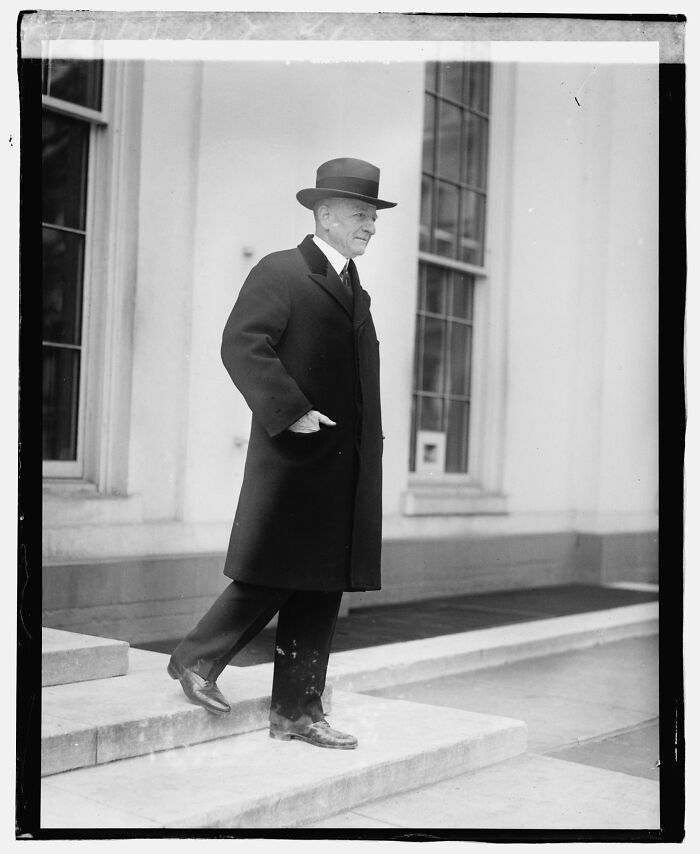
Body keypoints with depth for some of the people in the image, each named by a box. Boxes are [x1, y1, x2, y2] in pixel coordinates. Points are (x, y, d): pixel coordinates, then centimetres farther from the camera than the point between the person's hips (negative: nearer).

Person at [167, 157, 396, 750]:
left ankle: (297, 712, 17)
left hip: (348, 468, 8)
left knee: (323, 590, 9)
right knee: (272, 578, -3)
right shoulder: (280, 273, -5)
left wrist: (366, 447, 15)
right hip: (295, 460, -8)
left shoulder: (355, 289, 20)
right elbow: (241, 346, -16)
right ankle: (198, 659, 19)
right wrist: (289, 412, -22)